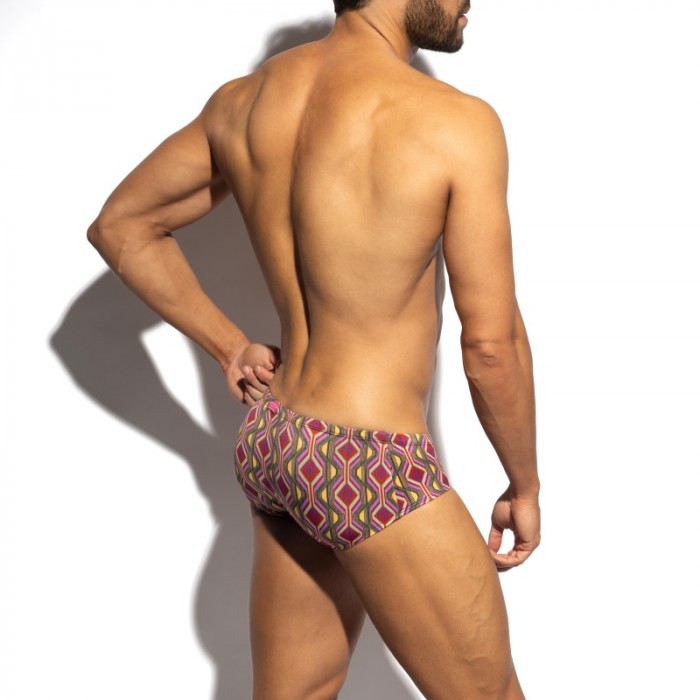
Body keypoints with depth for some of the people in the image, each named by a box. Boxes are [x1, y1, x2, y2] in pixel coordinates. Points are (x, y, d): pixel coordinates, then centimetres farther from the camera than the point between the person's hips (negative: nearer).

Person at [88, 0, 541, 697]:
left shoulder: (241, 100, 2)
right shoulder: (457, 123, -17)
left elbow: (120, 227, 13)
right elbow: (491, 347, -14)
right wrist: (525, 485, 1)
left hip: (271, 442, 7)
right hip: (371, 470, -7)